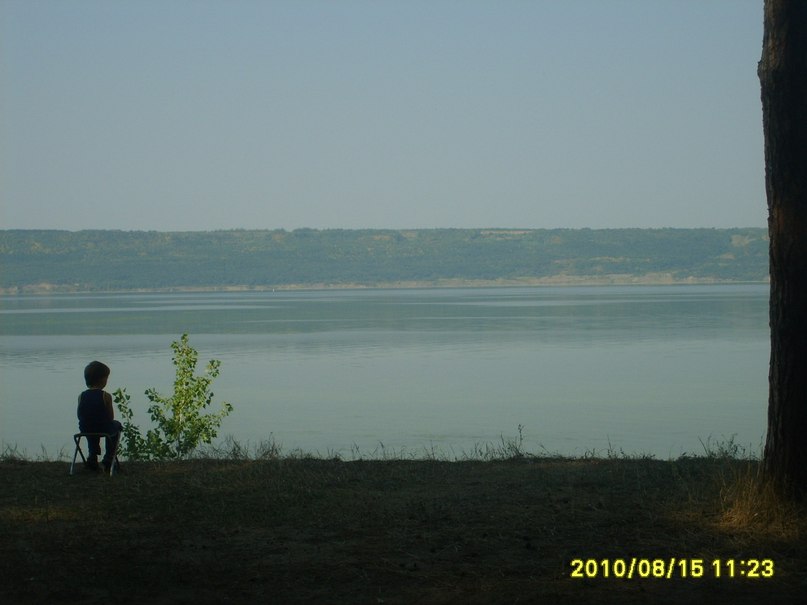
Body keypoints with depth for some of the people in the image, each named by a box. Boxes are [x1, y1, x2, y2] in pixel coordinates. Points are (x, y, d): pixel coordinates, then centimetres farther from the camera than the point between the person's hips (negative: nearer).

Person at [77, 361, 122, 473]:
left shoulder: (81, 396, -5)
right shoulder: (106, 396, -15)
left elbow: (80, 416, 1)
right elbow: (111, 417, -10)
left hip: (85, 430, 4)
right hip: (104, 429, -4)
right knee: (117, 426, 31)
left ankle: (92, 458, 43)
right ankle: (108, 459, 32)